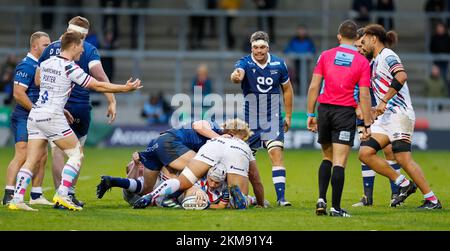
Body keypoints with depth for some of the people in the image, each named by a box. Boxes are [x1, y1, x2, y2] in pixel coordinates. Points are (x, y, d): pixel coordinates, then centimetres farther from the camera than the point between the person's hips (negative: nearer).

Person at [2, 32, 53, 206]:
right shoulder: (26, 65, -13)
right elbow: (18, 93, -20)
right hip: (24, 118, -9)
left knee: (41, 157, 9)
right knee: (22, 156, -16)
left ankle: (36, 195, 15)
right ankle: (9, 195, -17)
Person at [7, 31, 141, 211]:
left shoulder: (46, 63, 11)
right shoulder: (70, 68, -10)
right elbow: (98, 86, -8)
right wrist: (125, 88, 0)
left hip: (35, 114, 7)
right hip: (52, 116, -7)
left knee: (31, 160, 6)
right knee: (76, 154, 3)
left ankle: (16, 199, -4)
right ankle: (62, 194, -10)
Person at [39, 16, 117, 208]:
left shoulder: (51, 48, 7)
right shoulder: (89, 50, -1)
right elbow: (100, 77, -13)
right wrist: (111, 102, -14)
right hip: (80, 107, -1)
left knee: (57, 151, 2)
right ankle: (70, 194, 14)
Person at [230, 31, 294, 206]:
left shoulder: (279, 65, -3)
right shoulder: (245, 63, -10)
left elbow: (287, 89, 11)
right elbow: (237, 75, -34)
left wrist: (288, 116, 12)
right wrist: (235, 77, -59)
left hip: (273, 119, 0)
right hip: (250, 119, 0)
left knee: (276, 153, -14)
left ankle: (281, 197, -15)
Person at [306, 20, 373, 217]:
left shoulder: (326, 55, 4)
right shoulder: (362, 61, 0)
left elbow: (314, 86, 0)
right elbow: (364, 95, -5)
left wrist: (311, 114, 7)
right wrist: (367, 124, -1)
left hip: (324, 110, 3)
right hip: (345, 112, -3)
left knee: (327, 158, 19)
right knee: (339, 163, -3)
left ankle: (321, 198, 5)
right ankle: (335, 207, -6)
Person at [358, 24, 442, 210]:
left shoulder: (387, 56, -7)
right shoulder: (376, 61, 22)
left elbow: (401, 76, -25)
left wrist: (384, 101, -25)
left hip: (399, 113, -10)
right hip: (385, 118, 10)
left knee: (403, 159, -15)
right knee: (365, 153, -2)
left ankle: (432, 200, -9)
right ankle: (404, 184, 2)